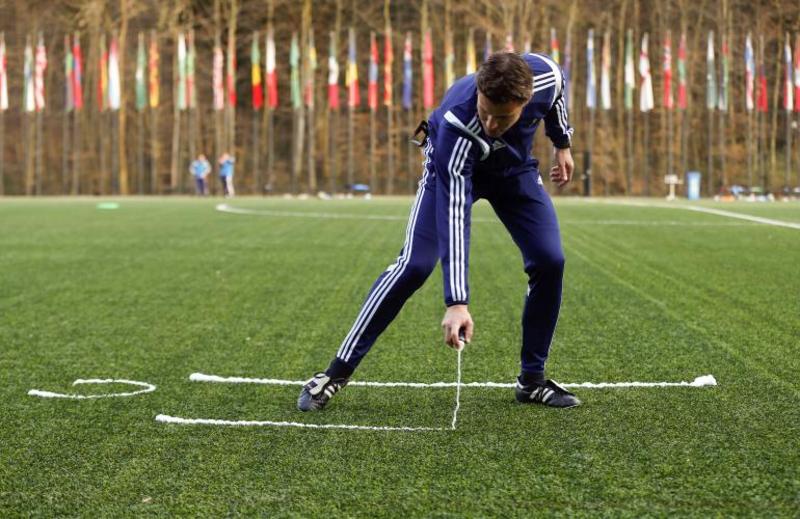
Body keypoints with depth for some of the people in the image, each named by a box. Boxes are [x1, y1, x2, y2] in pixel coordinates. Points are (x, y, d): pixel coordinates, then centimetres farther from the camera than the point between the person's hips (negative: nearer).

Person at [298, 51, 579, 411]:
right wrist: (457, 301, -50)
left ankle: (532, 379, 5)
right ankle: (339, 371, -10)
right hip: (453, 165, -4)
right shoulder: (456, 124, -44)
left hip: (515, 166, 4)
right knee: (414, 265, -18)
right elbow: (454, 217, -46)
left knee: (549, 260, -10)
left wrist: (562, 143, 8)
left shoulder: (544, 74, -34)